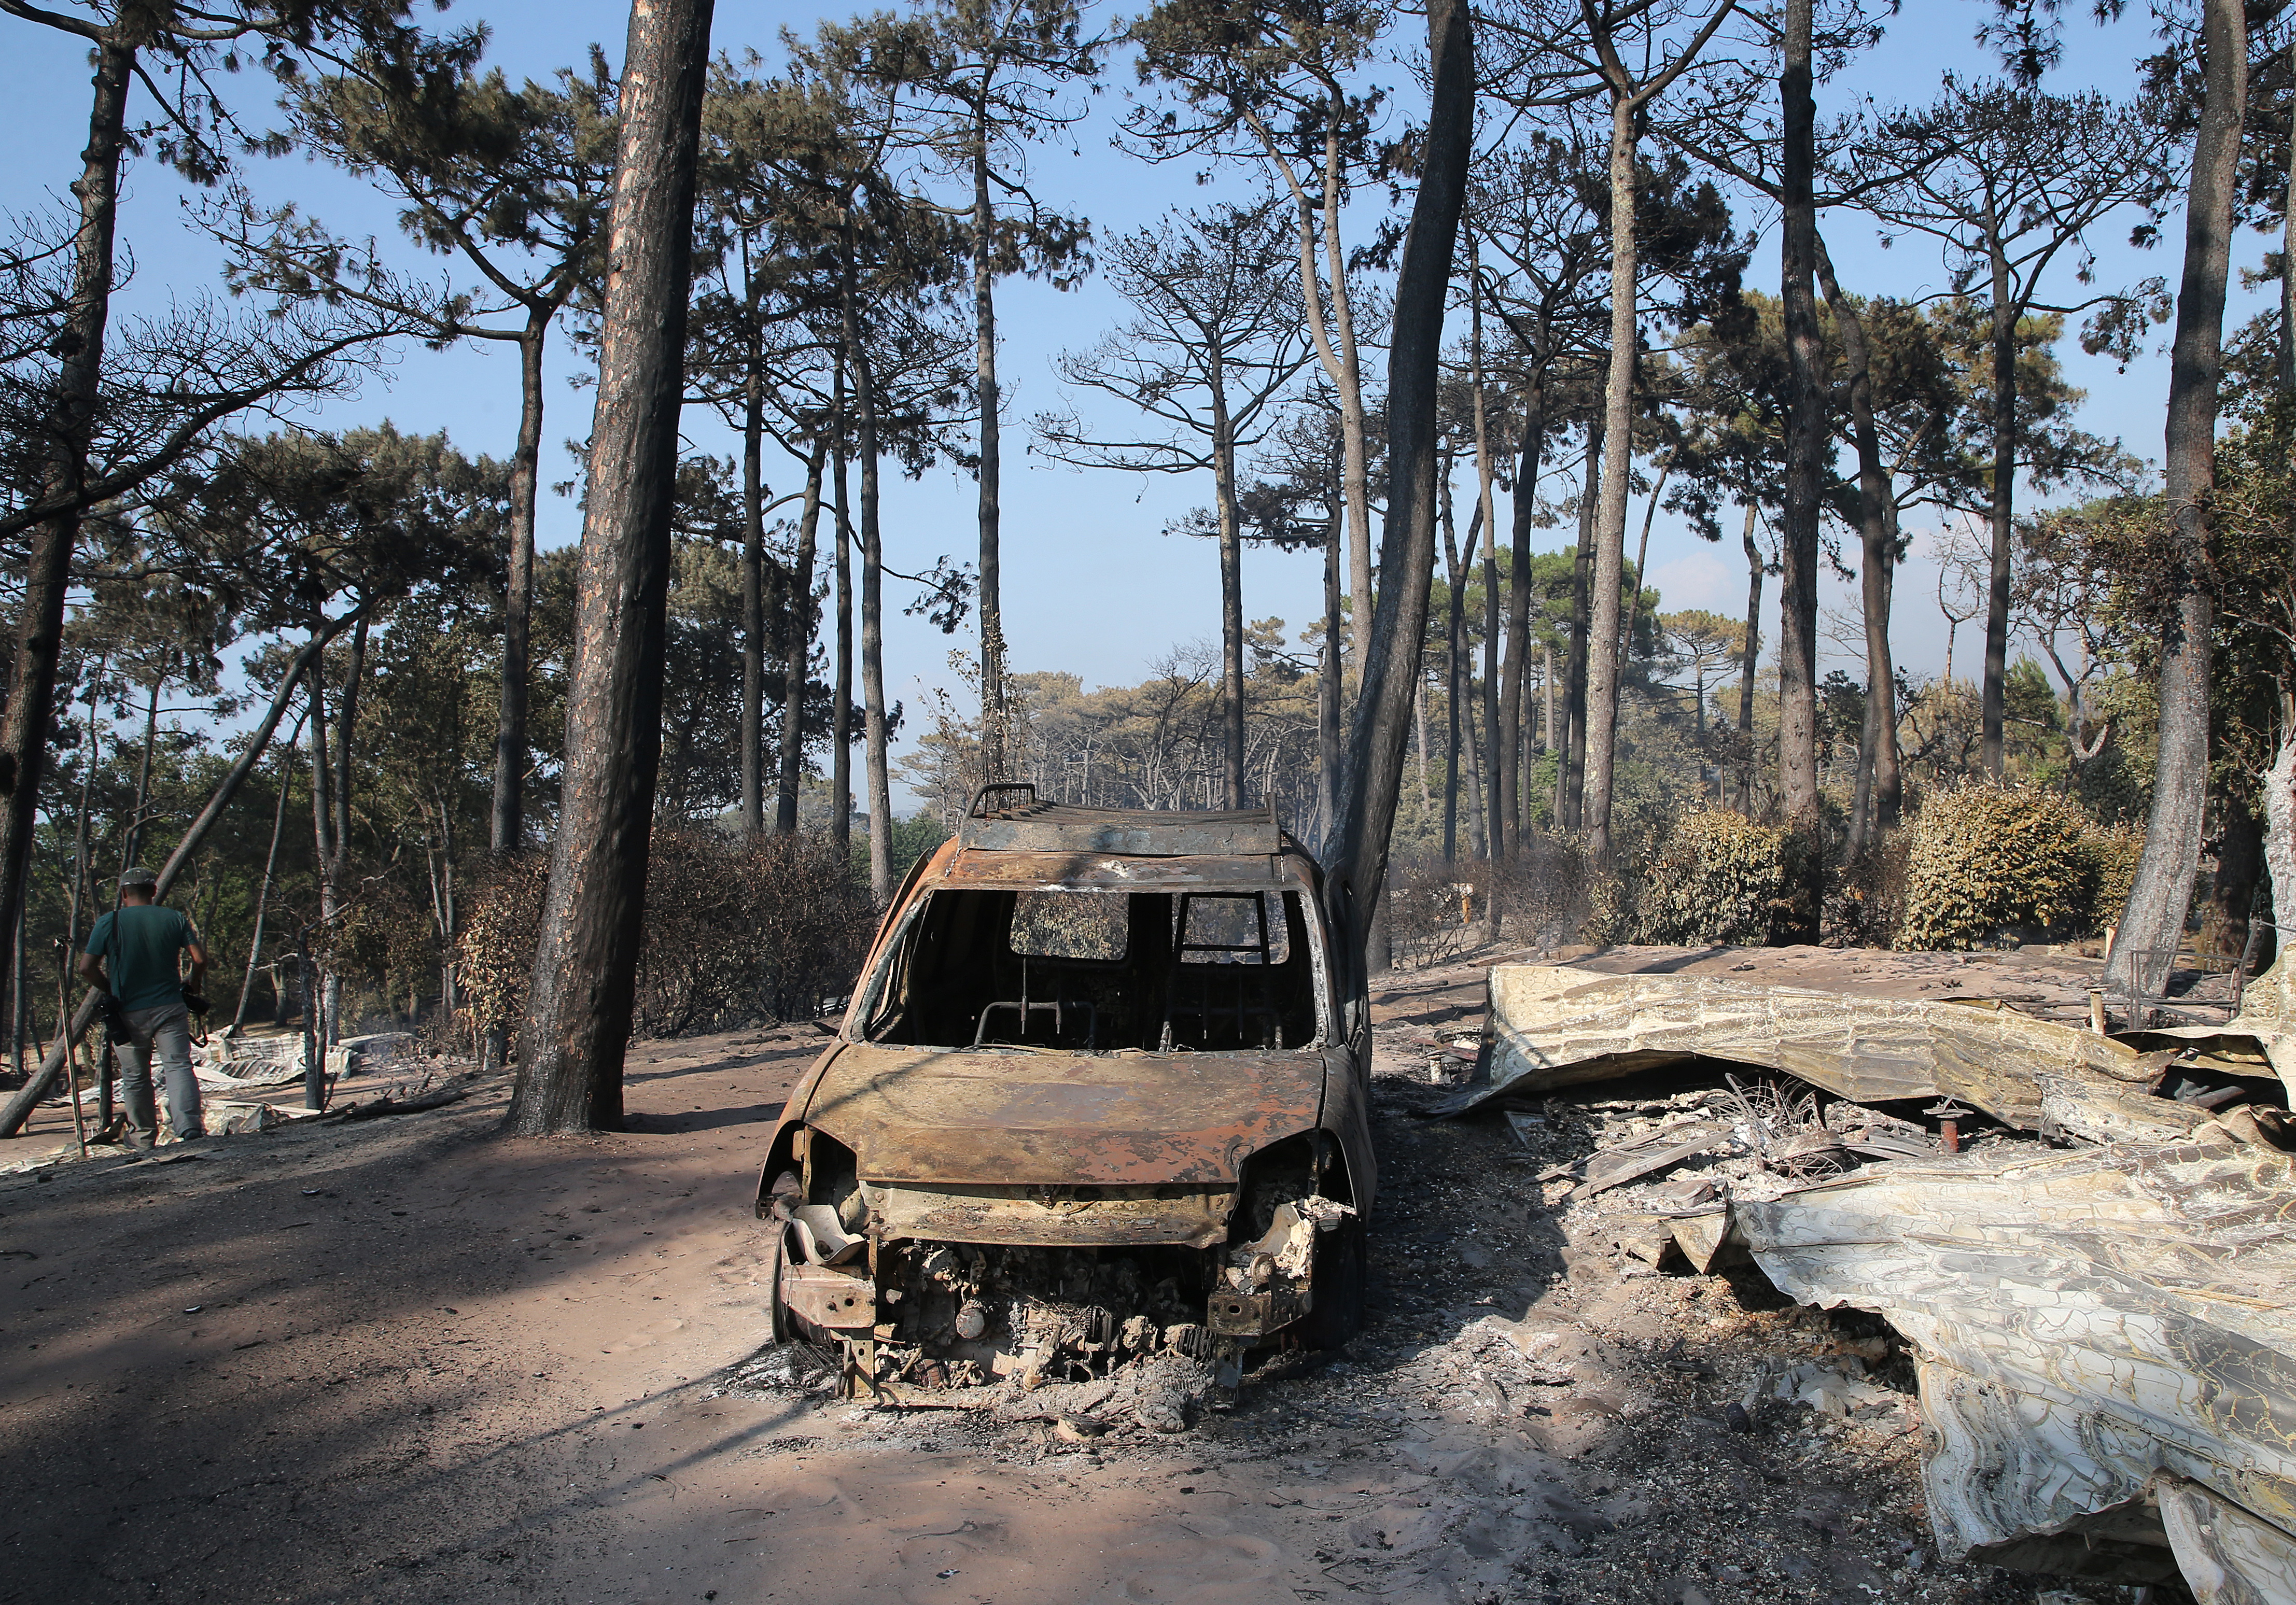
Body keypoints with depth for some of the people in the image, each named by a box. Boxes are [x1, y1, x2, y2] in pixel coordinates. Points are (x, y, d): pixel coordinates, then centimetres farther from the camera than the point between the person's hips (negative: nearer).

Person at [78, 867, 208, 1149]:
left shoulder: (109, 922, -2)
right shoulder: (174, 919, 1)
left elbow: (86, 969, -7)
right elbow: (200, 960, -4)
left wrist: (111, 990, 10)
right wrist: (193, 988, 14)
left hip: (129, 1012, 0)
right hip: (170, 1009, 0)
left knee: (135, 1077, 13)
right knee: (178, 1066, -5)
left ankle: (143, 1136, 23)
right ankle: (189, 1128, -24)